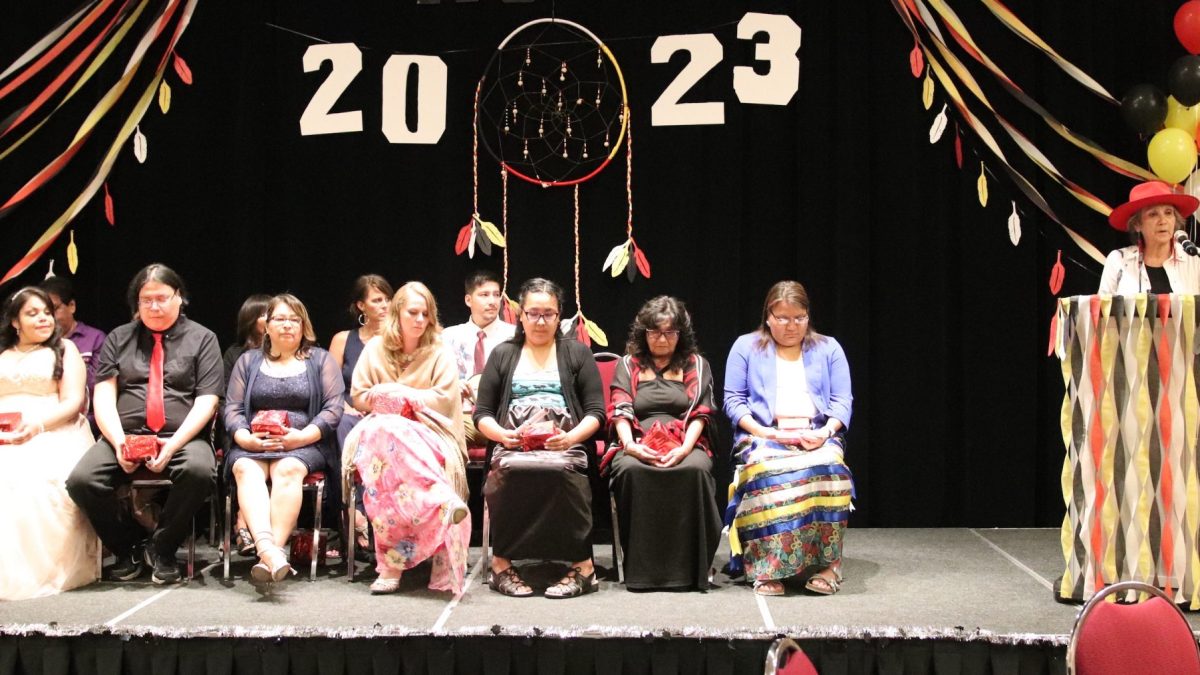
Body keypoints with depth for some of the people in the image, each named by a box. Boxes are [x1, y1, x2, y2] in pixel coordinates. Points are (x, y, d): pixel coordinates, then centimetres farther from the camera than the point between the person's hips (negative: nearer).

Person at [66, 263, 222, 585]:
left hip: (182, 437, -2)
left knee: (199, 470, -36)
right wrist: (118, 442, -13)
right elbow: (103, 397, 7)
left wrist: (174, 444, -16)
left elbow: (206, 402, -1)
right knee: (81, 479, -26)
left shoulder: (201, 339, 10)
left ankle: (162, 548, -11)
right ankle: (126, 547, 0)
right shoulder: (118, 339, 17)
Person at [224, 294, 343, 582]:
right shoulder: (248, 361, 21)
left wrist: (302, 436, -13)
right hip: (252, 445, 1)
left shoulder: (320, 359, 15)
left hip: (305, 444, -1)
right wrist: (246, 438, -9)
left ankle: (269, 554, -47)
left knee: (288, 469, -35)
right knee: (245, 468, -33)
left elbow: (334, 407, 3)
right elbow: (233, 409, 12)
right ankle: (267, 548, -54)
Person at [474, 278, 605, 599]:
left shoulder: (577, 353, 17)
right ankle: (501, 564, -27)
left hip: (565, 446, -1)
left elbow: (596, 412, 9)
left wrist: (571, 437, -12)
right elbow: (482, 413, 15)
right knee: (506, 473, -36)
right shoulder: (502, 355, 21)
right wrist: (502, 434, -7)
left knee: (561, 471, -38)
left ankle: (582, 564, -33)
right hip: (512, 446, 1)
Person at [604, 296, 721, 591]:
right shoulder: (627, 365, 21)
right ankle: (639, 568, -32)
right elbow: (620, 411, 7)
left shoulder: (696, 365, 20)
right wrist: (630, 445, -15)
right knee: (631, 470, -36)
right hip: (637, 448, 0)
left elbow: (700, 413, 6)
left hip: (684, 446, 0)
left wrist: (685, 449, -14)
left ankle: (691, 567, -31)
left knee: (696, 469, -36)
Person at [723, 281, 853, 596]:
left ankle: (828, 563, -30)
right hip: (763, 436, -1)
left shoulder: (828, 348, 19)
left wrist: (825, 431, -10)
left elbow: (842, 402, 11)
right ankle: (767, 568, -36)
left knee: (826, 470, -35)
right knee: (770, 476, -37)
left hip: (817, 437, 1)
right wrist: (764, 432, -11)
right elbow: (733, 400, 7)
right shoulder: (746, 347, 15)